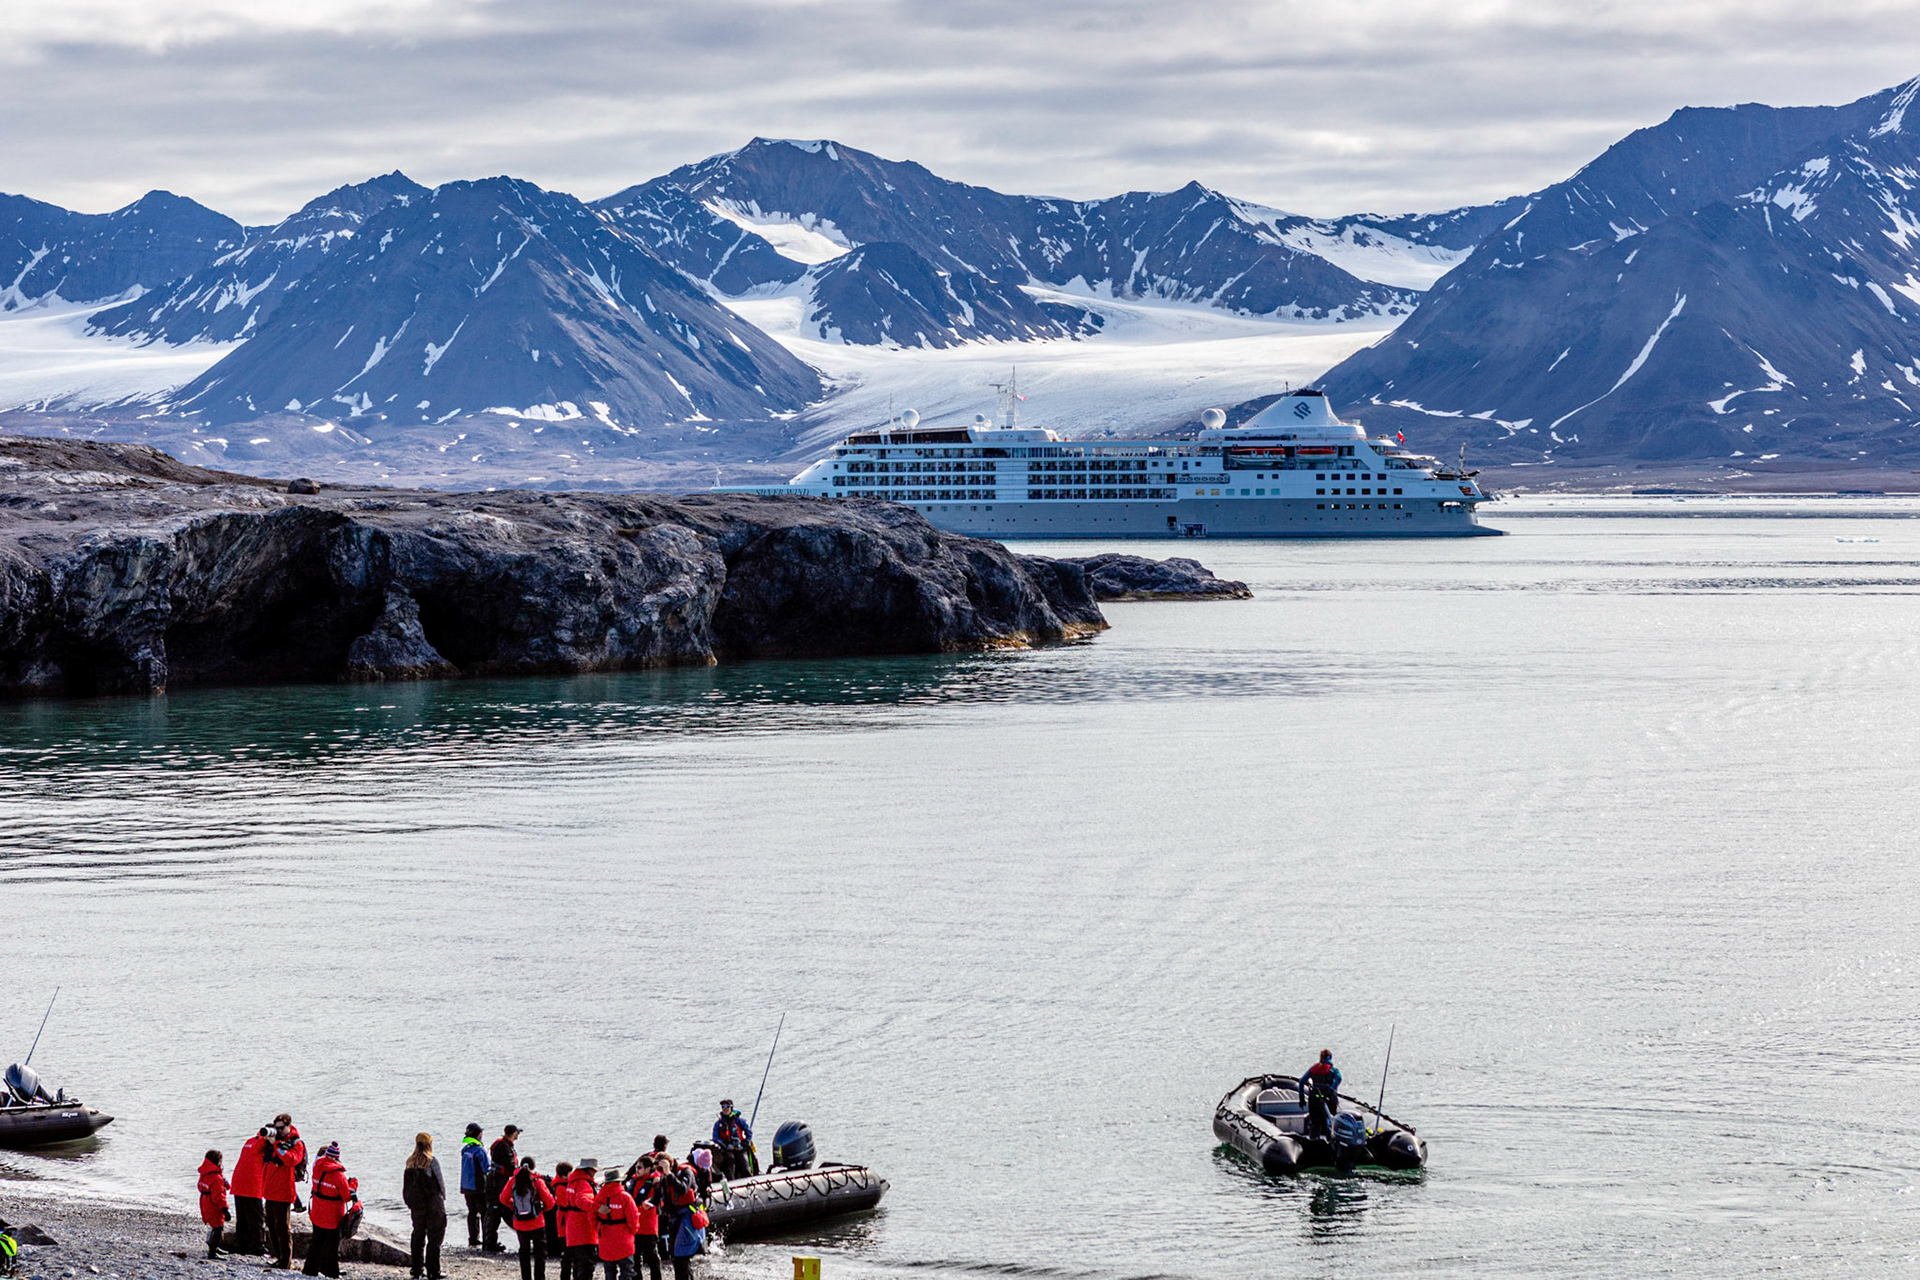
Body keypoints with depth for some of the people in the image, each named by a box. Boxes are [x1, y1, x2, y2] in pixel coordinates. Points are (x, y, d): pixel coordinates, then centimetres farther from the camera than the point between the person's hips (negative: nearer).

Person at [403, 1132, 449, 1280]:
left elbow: (407, 1184, 8)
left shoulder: (410, 1162, 4)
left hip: (416, 1205, 5)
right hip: (433, 1204, -5)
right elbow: (440, 1181, -9)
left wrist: (409, 1201, 15)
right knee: (434, 1236, -1)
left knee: (418, 1235, 15)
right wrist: (443, 1196, 5)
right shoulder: (432, 1160, -12)